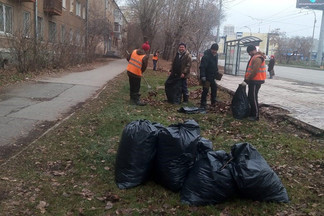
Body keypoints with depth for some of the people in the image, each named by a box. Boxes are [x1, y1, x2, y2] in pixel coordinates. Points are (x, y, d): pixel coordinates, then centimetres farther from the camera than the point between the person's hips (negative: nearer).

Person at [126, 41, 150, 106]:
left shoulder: (134, 51, 3)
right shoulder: (145, 56, -14)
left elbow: (128, 58, 9)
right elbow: (144, 66, -9)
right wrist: (141, 72, 9)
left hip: (129, 71, 7)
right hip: (136, 73, -7)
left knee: (132, 85, 19)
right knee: (136, 87, 4)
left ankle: (133, 98, 33)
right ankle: (136, 100, 10)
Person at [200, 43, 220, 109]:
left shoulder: (216, 55, 7)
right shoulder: (206, 56, -20)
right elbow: (202, 67, -25)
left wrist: (216, 73, 16)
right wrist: (203, 76, -31)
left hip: (212, 76, 9)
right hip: (206, 77, -9)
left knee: (214, 88, 18)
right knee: (205, 90, -8)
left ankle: (213, 102, 34)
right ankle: (203, 104, 0)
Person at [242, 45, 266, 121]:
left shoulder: (257, 58, -19)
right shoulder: (255, 57, 14)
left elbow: (254, 72, -25)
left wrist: (246, 81, -20)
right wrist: (246, 80, 16)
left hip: (256, 81, -10)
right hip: (253, 81, 10)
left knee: (253, 98, -5)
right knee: (250, 98, 15)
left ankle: (255, 116, 3)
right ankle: (252, 113, 25)